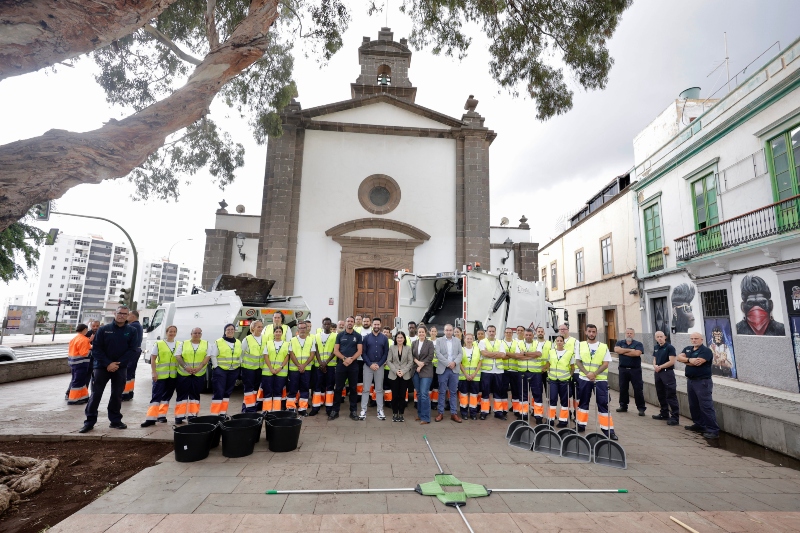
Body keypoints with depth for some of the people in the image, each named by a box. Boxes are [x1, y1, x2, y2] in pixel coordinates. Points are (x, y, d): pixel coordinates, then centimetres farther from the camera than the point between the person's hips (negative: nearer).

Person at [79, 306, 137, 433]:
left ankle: (115, 420, 19)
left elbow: (132, 350, -3)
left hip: (120, 368, 1)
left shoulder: (131, 331, 0)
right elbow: (96, 349, -5)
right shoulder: (103, 329, -2)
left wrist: (118, 363, -13)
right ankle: (90, 421, 11)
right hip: (102, 366, -1)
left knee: (117, 395, 8)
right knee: (96, 394, 1)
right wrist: (108, 364, -14)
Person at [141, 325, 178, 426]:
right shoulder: (158, 344, -1)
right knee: (156, 396, -4)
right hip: (160, 374, -3)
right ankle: (151, 418, -2)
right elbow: (152, 359, -2)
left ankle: (162, 415, 23)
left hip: (173, 375, 3)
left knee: (167, 396, 11)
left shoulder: (178, 345, 6)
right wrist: (154, 372, -10)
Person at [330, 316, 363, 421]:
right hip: (341, 364, 0)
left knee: (353, 388, 6)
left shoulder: (358, 336, 4)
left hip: (353, 365, 0)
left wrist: (351, 359, -16)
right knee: (338, 388, 5)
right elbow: (336, 350, 0)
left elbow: (359, 351, -2)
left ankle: (353, 411, 14)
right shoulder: (339, 335, 5)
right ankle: (335, 410, 14)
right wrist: (344, 359, -15)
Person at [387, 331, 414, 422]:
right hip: (394, 375, 0)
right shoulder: (391, 347, 2)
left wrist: (403, 371, -11)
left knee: (402, 395, 3)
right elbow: (388, 361, 0)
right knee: (395, 395, 3)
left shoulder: (408, 348, 2)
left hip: (405, 375, 0)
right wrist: (396, 371, -11)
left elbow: (410, 361, -1)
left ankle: (401, 414, 16)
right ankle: (395, 414, 17)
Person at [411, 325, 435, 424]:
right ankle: (420, 414, 22)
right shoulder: (414, 343, 10)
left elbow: (430, 357, -7)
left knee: (424, 394, -8)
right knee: (419, 393, 10)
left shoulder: (430, 343, -1)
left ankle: (425, 417, -2)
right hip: (415, 371, 4)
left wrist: (421, 365, -11)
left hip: (426, 371, -4)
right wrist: (417, 362, -10)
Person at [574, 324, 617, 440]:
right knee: (583, 402, 12)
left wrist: (594, 374, -18)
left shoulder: (604, 346, 0)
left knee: (603, 404, -1)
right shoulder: (580, 345, 5)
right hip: (584, 378, 2)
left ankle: (608, 429, 4)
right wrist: (587, 373, -14)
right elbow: (577, 361, 0)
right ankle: (581, 425, 25)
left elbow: (606, 363, -6)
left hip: (600, 379, -2)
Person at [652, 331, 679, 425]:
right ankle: (664, 413, 27)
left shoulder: (670, 347, -10)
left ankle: (675, 417, -3)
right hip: (658, 373, 7)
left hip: (668, 372, -7)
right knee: (661, 394, 15)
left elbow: (672, 361, -15)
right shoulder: (656, 347, 10)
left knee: (671, 395, -7)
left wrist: (660, 367, -12)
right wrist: (655, 365, -5)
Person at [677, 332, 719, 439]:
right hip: (690, 381, 8)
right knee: (693, 405, 16)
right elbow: (679, 357, -1)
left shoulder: (706, 350, -10)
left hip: (702, 382, -8)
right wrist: (690, 360, -17)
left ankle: (713, 430, -4)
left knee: (706, 406, -8)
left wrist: (686, 361, -8)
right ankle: (699, 425, 28)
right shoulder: (687, 349, 12)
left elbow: (698, 362, -23)